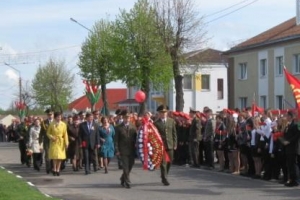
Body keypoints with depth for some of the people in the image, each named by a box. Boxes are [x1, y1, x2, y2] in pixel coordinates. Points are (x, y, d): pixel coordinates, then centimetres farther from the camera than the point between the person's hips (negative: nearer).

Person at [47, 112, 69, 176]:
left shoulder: (63, 124, 0)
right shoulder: (52, 124, -2)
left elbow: (65, 134, 1)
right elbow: (48, 133, 6)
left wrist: (66, 142, -4)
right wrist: (51, 137, -13)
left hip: (61, 142, 1)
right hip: (54, 142, -1)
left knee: (60, 156, 0)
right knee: (54, 156, -7)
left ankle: (57, 170, 10)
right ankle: (54, 169, 8)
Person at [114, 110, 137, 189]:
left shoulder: (133, 127, 7)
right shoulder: (119, 128, -1)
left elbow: (136, 138, 8)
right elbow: (116, 140, -1)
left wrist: (136, 148, -1)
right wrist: (117, 150, -7)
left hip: (132, 150, 3)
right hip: (123, 151, -3)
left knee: (130, 167, 10)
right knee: (125, 168, -5)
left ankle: (123, 179, 31)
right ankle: (127, 183, 1)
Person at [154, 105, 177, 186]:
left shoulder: (171, 121, 7)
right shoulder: (156, 123, -3)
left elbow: (174, 133, 9)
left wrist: (175, 144, 5)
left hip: (170, 145, 4)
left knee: (169, 161, 11)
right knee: (163, 162, -4)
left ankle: (164, 176, 30)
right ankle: (164, 179, 1)